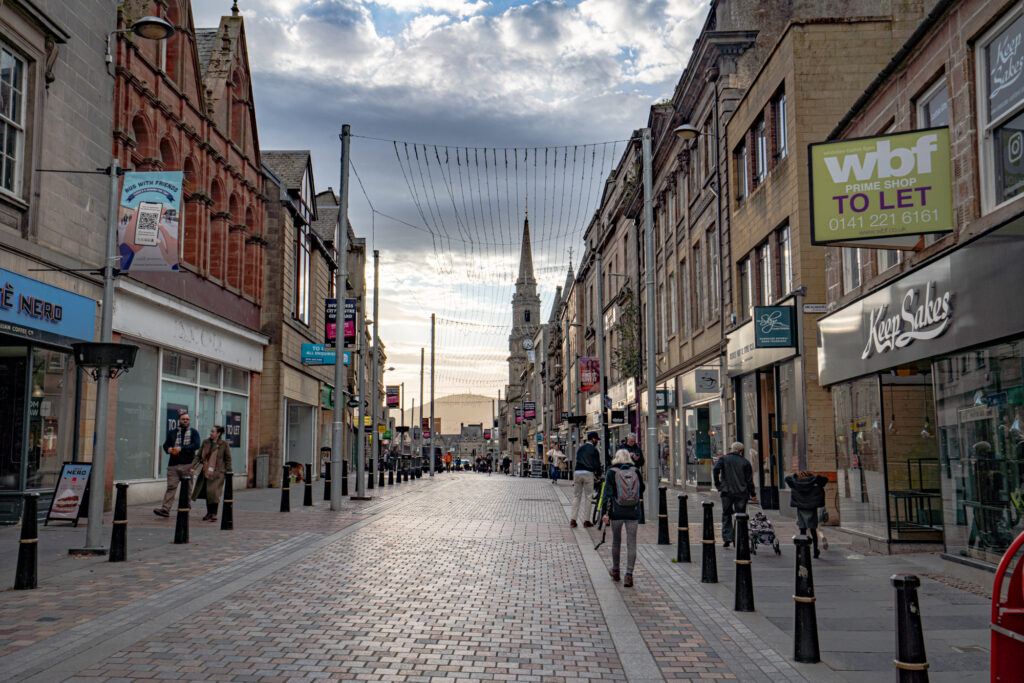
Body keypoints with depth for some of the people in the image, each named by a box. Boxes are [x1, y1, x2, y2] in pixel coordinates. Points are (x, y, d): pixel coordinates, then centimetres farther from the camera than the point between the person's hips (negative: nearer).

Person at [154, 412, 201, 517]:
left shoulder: (193, 432, 9)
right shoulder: (172, 432, 17)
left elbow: (196, 445, -5)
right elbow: (165, 445, 25)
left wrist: (181, 448, -14)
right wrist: (168, 449, 0)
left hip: (187, 464, -1)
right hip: (173, 465, 2)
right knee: (171, 486, -8)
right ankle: (165, 509, -15)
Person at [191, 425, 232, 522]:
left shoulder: (224, 444, -4)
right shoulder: (205, 442, 7)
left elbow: (228, 459, 2)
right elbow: (198, 456, 10)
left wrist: (228, 472, 1)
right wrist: (193, 467, 0)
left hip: (217, 472, -5)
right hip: (205, 471, 5)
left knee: (213, 492, -13)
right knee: (206, 492, 8)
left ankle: (214, 514, -2)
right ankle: (209, 513, 23)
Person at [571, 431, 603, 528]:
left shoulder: (580, 448, 17)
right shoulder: (594, 450, -2)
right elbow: (597, 464, -4)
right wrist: (598, 475, 11)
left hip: (577, 472, 5)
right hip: (588, 473, -5)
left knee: (576, 496, 9)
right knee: (587, 497, 2)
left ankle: (573, 519, 5)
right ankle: (586, 520, 3)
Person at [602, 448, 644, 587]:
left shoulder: (612, 472, -2)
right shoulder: (635, 471, 4)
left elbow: (608, 493, -9)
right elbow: (642, 489, 17)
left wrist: (604, 512, -11)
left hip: (616, 512, -1)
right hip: (633, 513, 1)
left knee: (616, 541, 17)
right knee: (631, 544, 3)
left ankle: (615, 571, 31)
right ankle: (629, 575, -7)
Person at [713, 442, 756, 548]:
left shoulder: (723, 459, 4)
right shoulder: (745, 462, 5)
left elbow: (715, 470, -12)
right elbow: (749, 479, 2)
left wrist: (718, 485, -2)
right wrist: (752, 494, 8)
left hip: (727, 491, 0)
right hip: (741, 493, 0)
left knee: (726, 515, 10)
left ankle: (726, 538, -1)